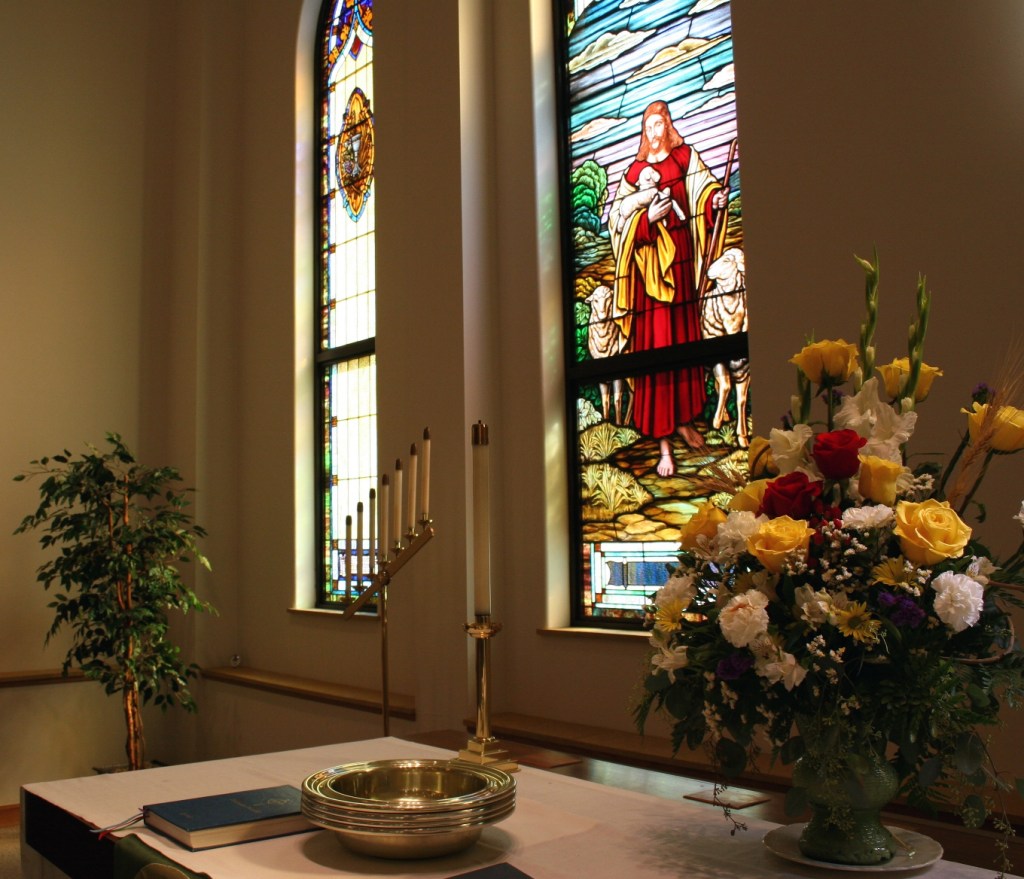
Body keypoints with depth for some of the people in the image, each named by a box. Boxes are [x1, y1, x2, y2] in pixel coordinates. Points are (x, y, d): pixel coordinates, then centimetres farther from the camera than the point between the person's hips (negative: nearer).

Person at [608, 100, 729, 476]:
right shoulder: (635, 170, 4)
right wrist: (649, 217, -18)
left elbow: (702, 186, 0)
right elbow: (620, 220, -2)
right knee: (656, 345, -5)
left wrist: (716, 196, -21)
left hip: (681, 257, 3)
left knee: (685, 338, 11)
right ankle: (663, 443, -3)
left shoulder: (685, 156, 10)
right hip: (651, 262, -3)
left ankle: (684, 420, 28)